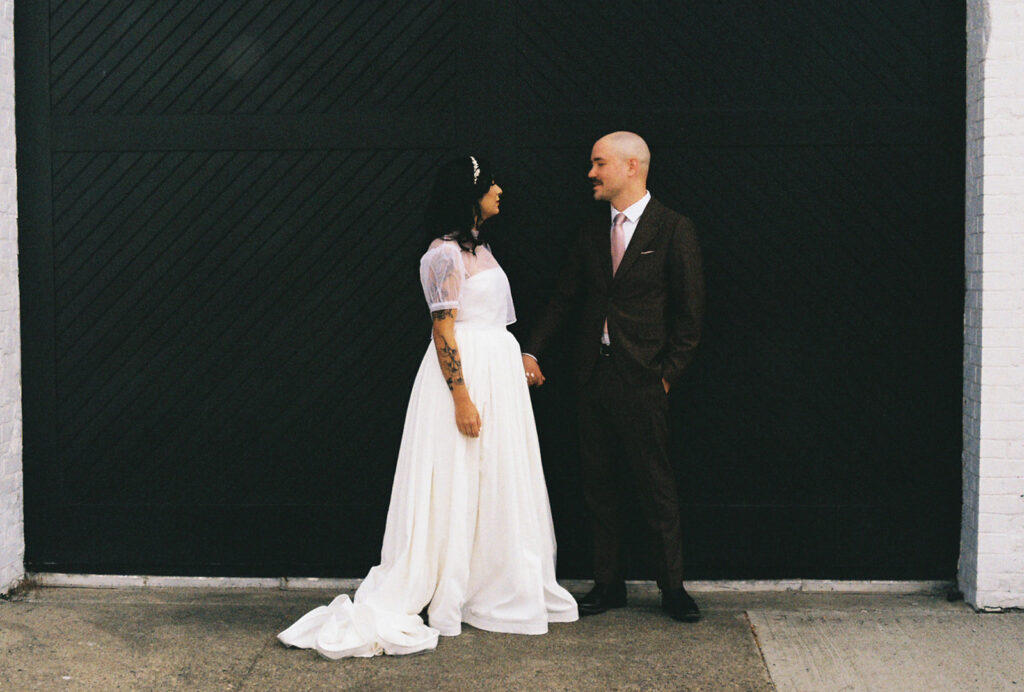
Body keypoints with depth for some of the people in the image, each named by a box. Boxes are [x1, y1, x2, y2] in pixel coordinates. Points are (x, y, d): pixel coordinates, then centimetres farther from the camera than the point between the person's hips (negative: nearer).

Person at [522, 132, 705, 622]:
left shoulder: (674, 230, -4)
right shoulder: (592, 233, 12)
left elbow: (690, 313, -4)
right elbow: (564, 297, 15)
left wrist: (668, 374, -8)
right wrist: (532, 350, 4)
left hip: (641, 379, -6)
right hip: (593, 375, 6)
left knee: (656, 487, 1)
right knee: (598, 485, 10)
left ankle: (672, 587, 13)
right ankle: (608, 585, 20)